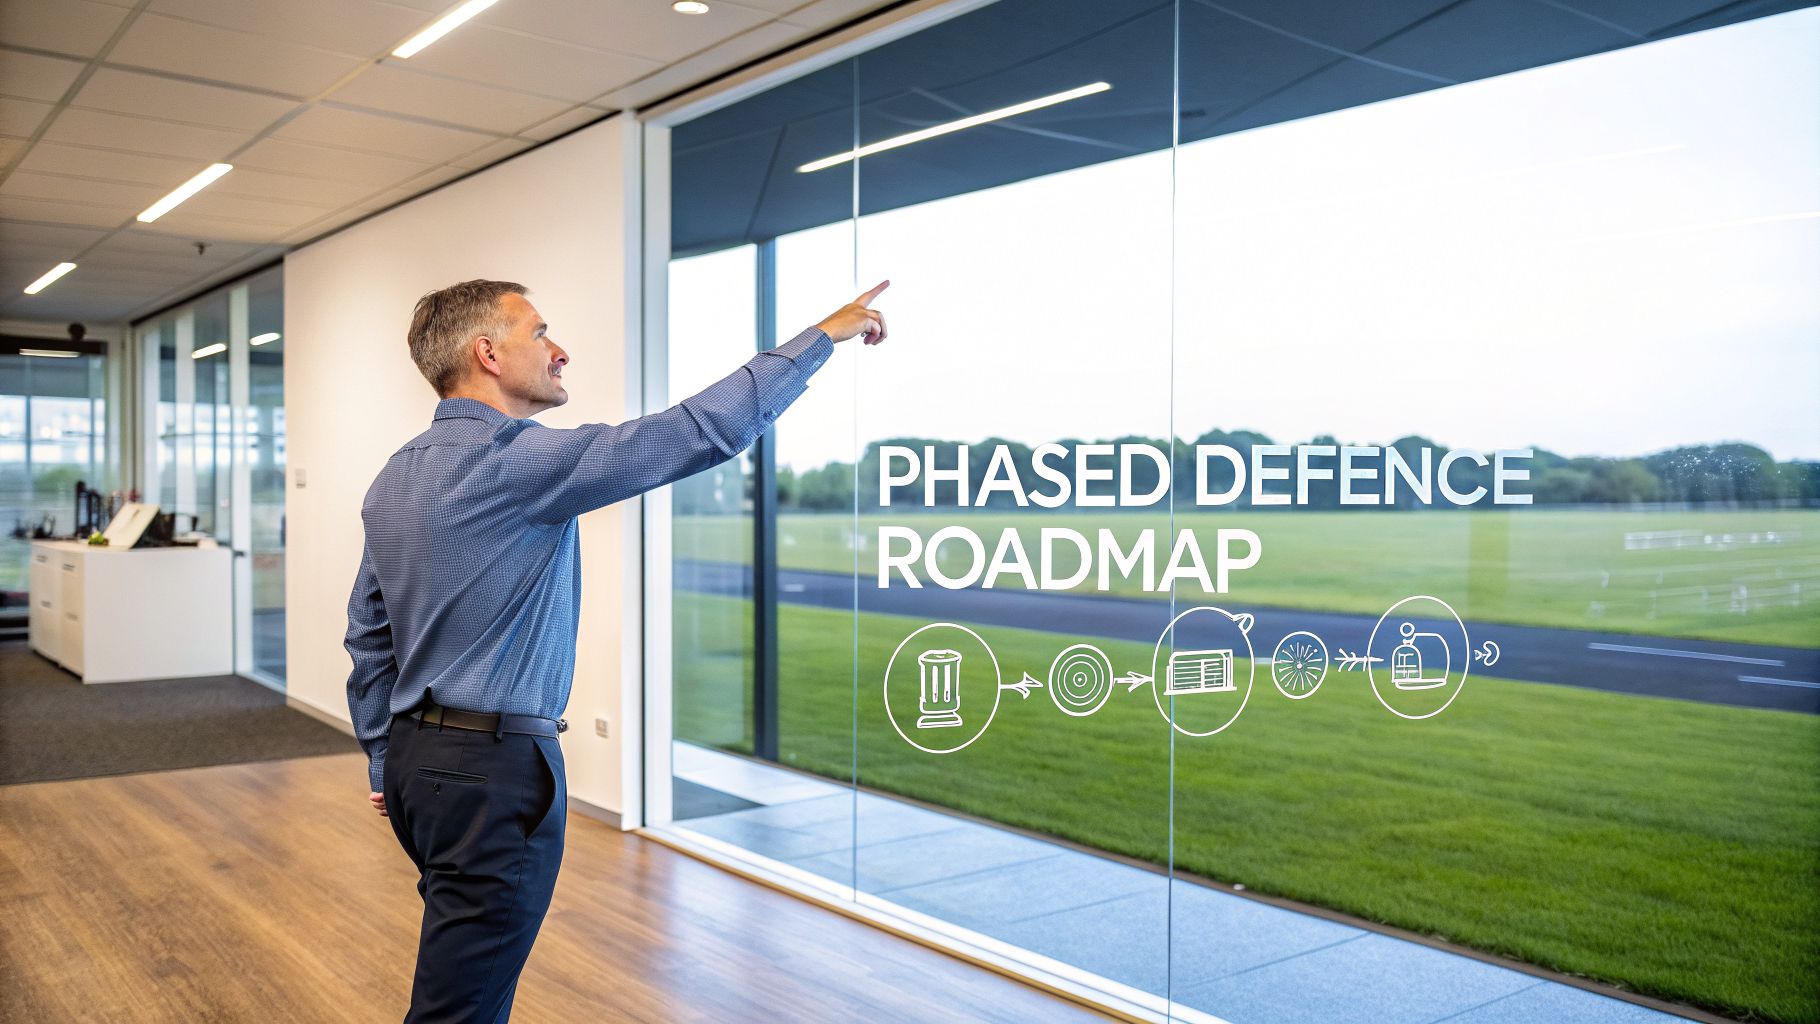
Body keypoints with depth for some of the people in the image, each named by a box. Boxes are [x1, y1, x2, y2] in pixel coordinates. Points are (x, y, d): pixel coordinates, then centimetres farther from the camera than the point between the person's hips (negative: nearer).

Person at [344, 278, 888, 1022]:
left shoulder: (396, 478, 9)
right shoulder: (518, 459, -18)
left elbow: (367, 634, 15)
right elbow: (703, 432, -20)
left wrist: (385, 762, 23)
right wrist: (821, 337, -10)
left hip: (420, 761, 10)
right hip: (494, 769, -10)